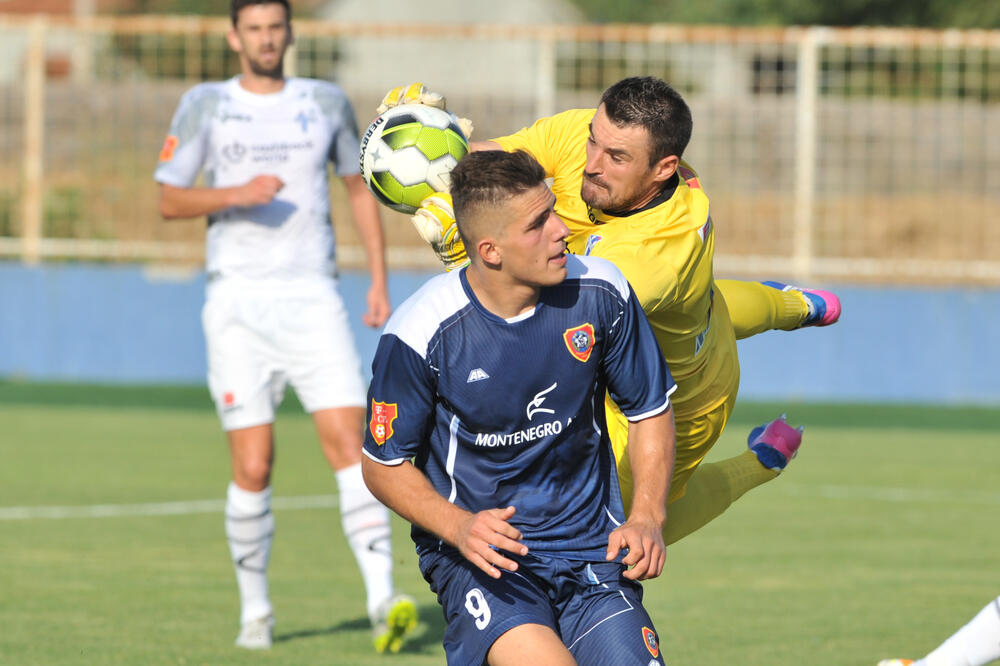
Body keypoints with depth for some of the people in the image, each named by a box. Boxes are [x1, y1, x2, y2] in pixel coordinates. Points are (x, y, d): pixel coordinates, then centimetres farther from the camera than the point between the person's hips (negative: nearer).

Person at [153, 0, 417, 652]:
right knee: (254, 468, -6)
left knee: (350, 443, -14)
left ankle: (384, 600, -20)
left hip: (313, 298, 1)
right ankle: (255, 611, 12)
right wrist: (235, 194, -16)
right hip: (237, 303, -1)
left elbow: (360, 187, 19)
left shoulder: (326, 102, 9)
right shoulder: (205, 105, 4)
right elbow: (169, 201, 3)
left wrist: (380, 281, 11)